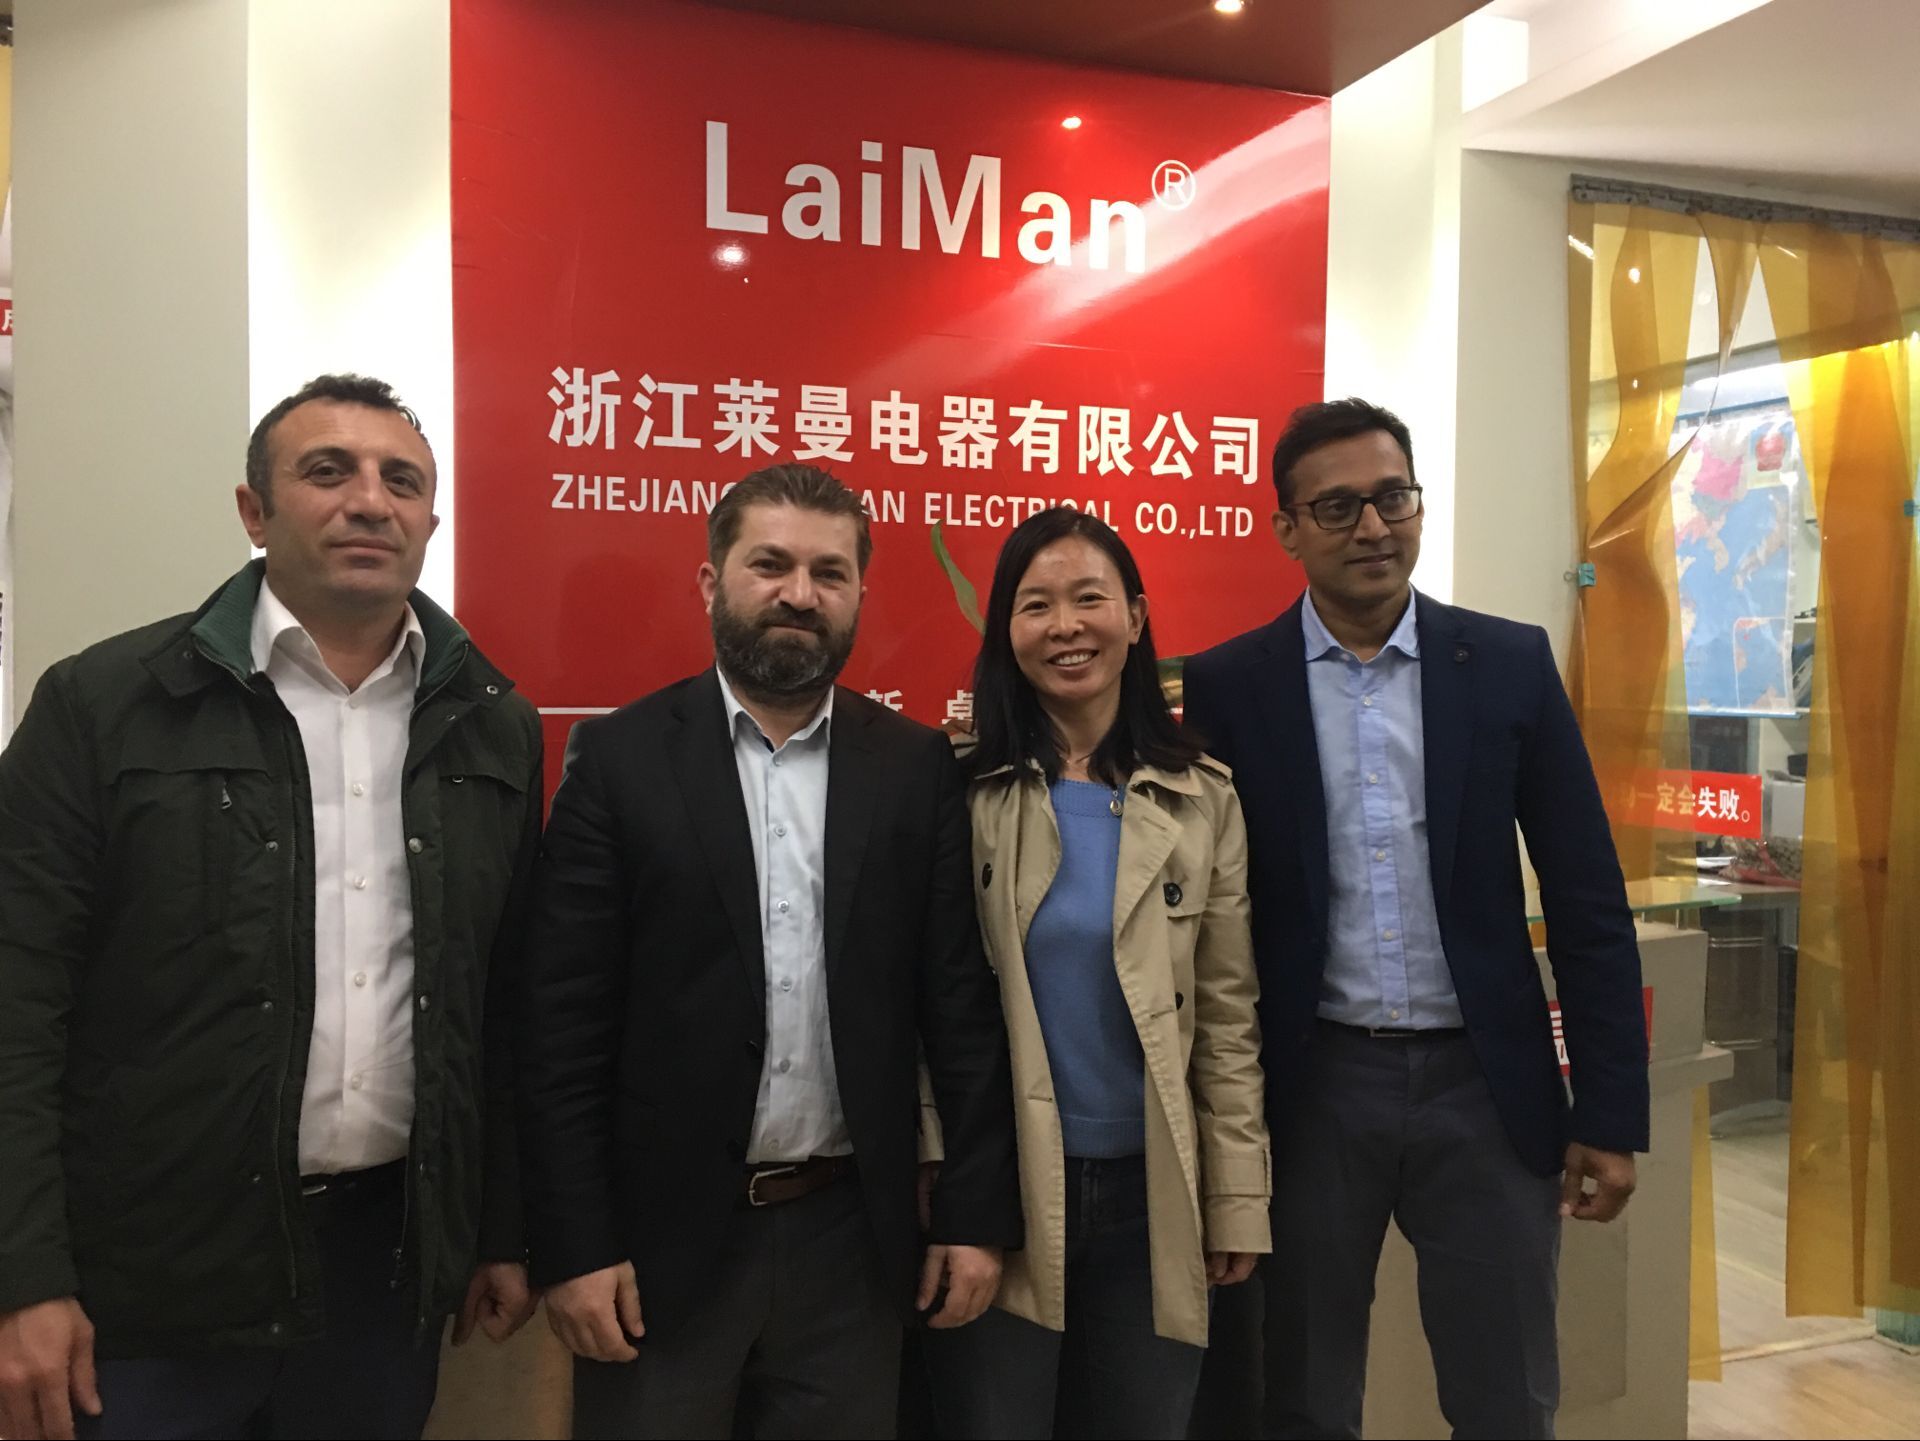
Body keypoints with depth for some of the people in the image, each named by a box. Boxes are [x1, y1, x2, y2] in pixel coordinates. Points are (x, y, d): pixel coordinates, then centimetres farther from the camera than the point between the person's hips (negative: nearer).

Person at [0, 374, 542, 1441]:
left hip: (393, 1255, 3)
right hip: (151, 1274, -2)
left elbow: (511, 1006, 6)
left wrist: (506, 1229, 8)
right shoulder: (104, 704, -6)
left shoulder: (493, 727, 4)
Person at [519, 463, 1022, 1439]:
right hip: (662, 1233, -1)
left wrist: (979, 1210, -1)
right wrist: (572, 1244, -8)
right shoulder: (620, 757, -3)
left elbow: (961, 1002, 1)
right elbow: (563, 1022, -5)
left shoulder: (918, 767, 2)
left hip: (851, 1234, 2)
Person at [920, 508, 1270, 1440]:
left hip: (1150, 1198, 2)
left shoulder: (1203, 800, 1)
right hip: (996, 1193, -2)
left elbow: (1227, 1018, 3)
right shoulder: (959, 792, -5)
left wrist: (1237, 1203, 3)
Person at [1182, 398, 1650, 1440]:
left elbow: (1587, 901, 2)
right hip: (1311, 1086, 0)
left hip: (1486, 1084, 1)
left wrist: (1611, 1114, 0)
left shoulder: (1510, 664, 0)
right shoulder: (1227, 686, -3)